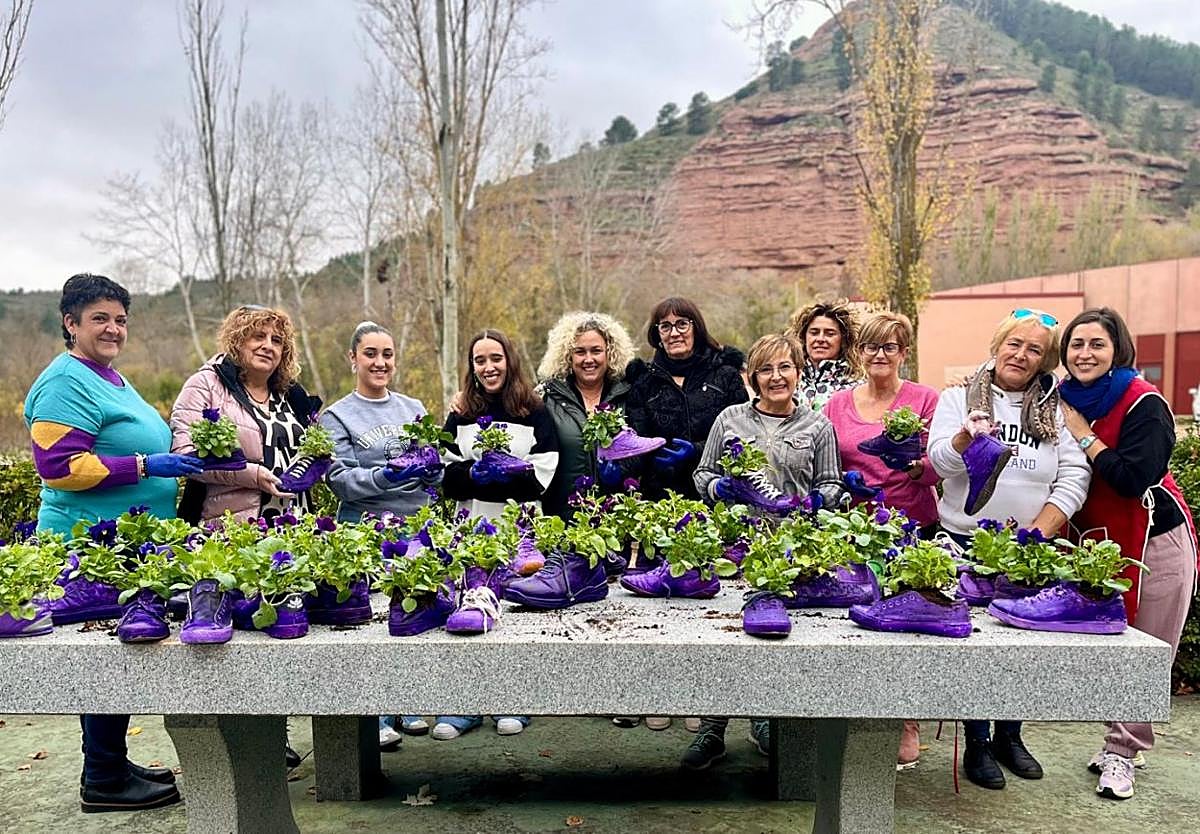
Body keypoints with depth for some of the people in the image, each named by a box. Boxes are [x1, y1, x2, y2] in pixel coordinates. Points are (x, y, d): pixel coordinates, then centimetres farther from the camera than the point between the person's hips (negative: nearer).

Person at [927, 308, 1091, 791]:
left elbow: (1074, 477, 0)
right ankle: (976, 746, 17)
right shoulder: (958, 398, 3)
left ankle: (1009, 737, 29)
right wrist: (968, 436, -32)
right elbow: (941, 460, -10)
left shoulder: (1056, 410, 7)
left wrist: (1039, 533, -11)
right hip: (966, 542, -2)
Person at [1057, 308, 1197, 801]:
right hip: (1095, 541, 6)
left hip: (1154, 542, -5)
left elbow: (1135, 477, -25)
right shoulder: (1064, 402, 4)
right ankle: (1125, 745, 23)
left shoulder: (1143, 403, -15)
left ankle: (1121, 751, 12)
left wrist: (1084, 437, -19)